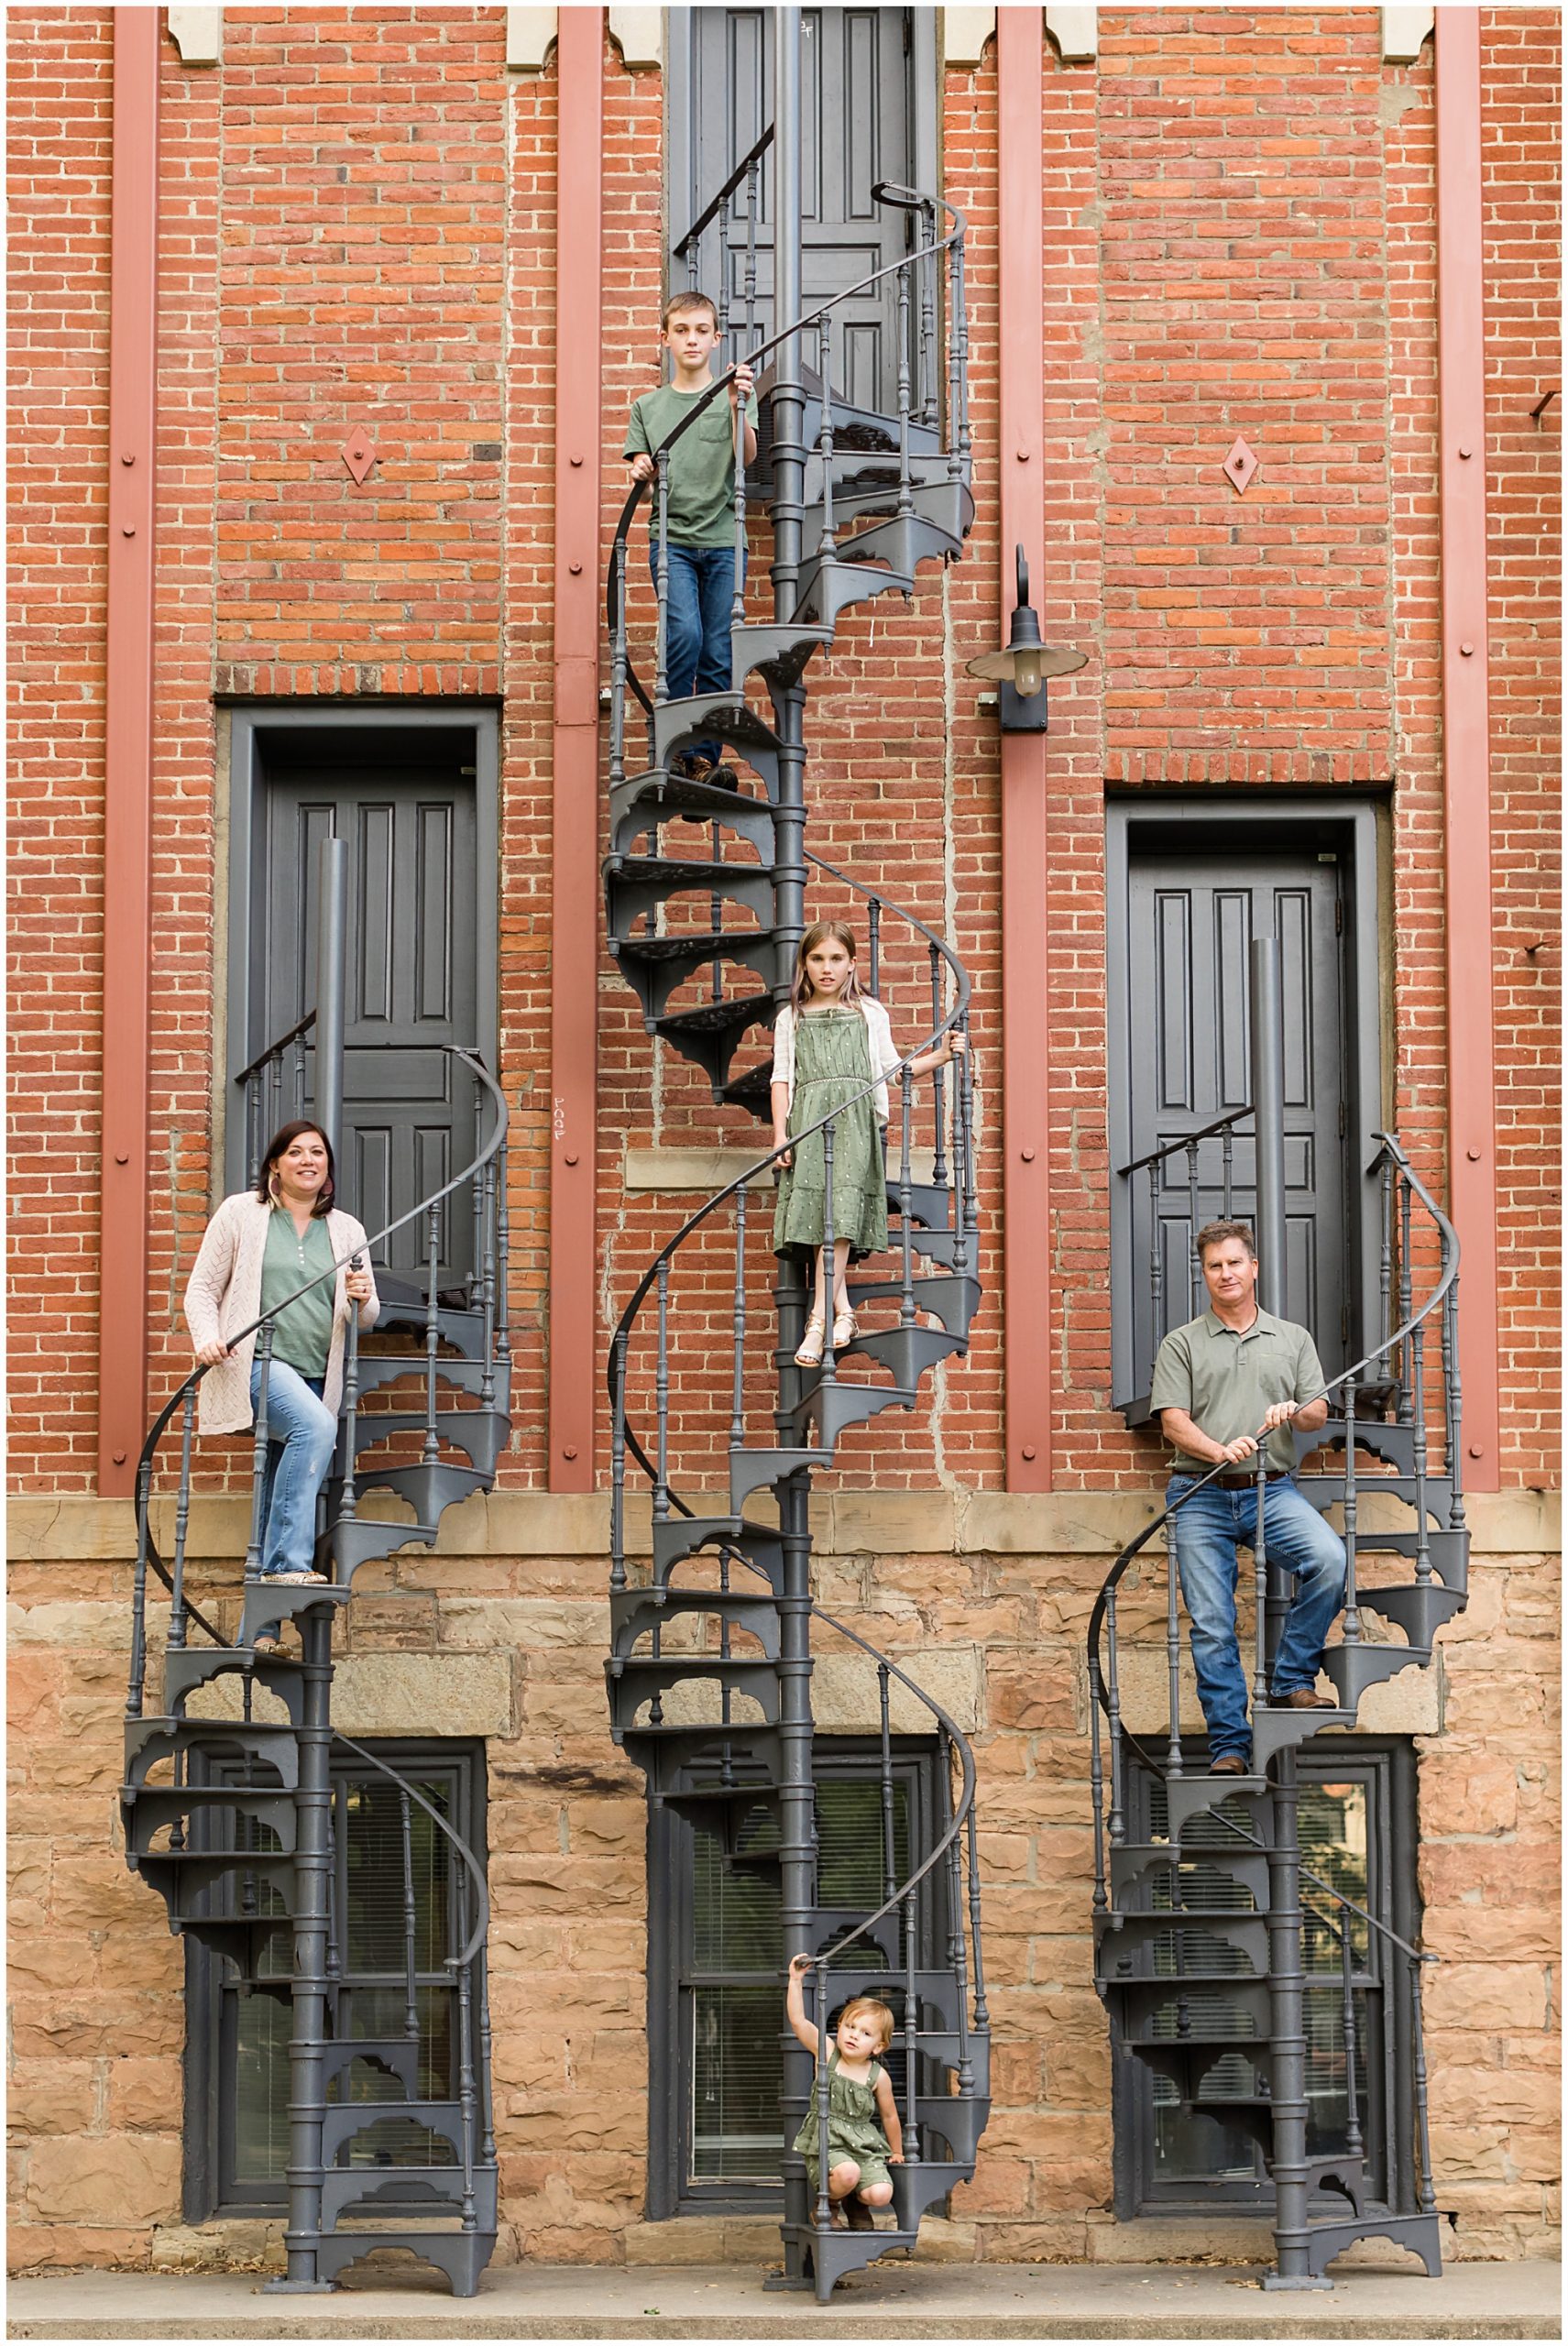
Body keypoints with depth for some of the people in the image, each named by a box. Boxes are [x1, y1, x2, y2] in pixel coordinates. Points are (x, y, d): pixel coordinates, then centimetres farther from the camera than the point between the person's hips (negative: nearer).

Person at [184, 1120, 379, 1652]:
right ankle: (288, 1563, -35)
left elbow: (367, 1318, 16)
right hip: (254, 1363, -5)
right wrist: (206, 1339, -12)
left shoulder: (346, 1231, 16)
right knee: (315, 1426, -34)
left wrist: (362, 1298, -8)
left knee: (276, 1505, 3)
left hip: (314, 1379, 5)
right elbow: (202, 1289, 7)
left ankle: (260, 1633, 5)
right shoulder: (240, 1213, 7)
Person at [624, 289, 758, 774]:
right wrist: (641, 473, -13)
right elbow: (642, 470, 11)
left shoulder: (735, 396, 7)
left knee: (718, 655, -1)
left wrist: (737, 407, -27)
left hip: (723, 539, 0)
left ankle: (705, 757, 8)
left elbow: (747, 457, -9)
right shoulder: (648, 406, 13)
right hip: (670, 537, 0)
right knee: (684, 634, -20)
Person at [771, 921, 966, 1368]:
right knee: (815, 1211, -14)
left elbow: (892, 1068, 20)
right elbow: (782, 1078, 13)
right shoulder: (791, 1018, 19)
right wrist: (780, 1134, 2)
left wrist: (940, 1055, 7)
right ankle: (841, 1312, -11)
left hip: (855, 1117, -1)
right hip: (808, 1120, 1)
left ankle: (820, 1317, -22)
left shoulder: (870, 1013, 19)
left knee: (840, 1211, -17)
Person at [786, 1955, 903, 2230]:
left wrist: (896, 2152, 23)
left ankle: (855, 2204, 19)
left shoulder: (878, 2077, 0)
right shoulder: (827, 2054, -2)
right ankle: (828, 2204, 3)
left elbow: (889, 2116, 14)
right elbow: (797, 2021, -12)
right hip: (825, 2142, -2)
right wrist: (796, 1980, -19)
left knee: (880, 2194, -20)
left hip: (864, 2144, 2)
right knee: (847, 2172, -34)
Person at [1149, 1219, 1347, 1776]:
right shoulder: (1182, 1344, 9)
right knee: (1211, 1624, -5)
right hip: (1201, 1496, -1)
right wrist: (1220, 1450, -20)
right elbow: (1173, 1420, -2)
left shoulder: (1292, 1339, 15)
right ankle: (1229, 1744, 1)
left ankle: (1291, 1681, -11)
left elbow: (1318, 1411, 9)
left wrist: (1296, 1412, -15)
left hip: (1273, 1490, 1)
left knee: (1329, 1560, -26)